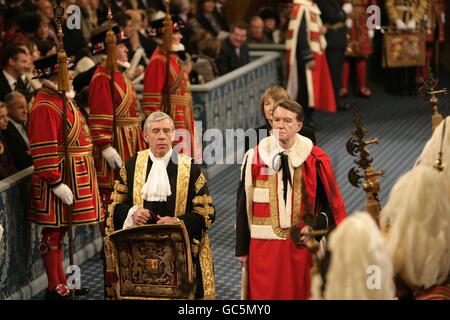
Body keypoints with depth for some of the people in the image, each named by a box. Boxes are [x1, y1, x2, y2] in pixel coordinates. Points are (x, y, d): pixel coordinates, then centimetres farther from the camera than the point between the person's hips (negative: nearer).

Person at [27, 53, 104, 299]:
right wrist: (57, 184, -23)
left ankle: (61, 284, 25)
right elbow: (43, 151, -22)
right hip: (58, 178, -10)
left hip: (71, 176, 10)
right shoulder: (45, 106, -18)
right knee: (53, 233, -1)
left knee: (59, 232, 16)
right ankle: (55, 289, 6)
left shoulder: (60, 99, 13)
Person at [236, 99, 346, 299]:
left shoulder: (314, 159, 0)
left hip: (302, 244, 0)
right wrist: (242, 249, 3)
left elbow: (332, 202, 4)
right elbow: (243, 205, 4)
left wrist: (315, 226, -14)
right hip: (264, 245, 0)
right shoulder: (255, 157, 1)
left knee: (301, 293, 6)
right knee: (265, 294, 2)